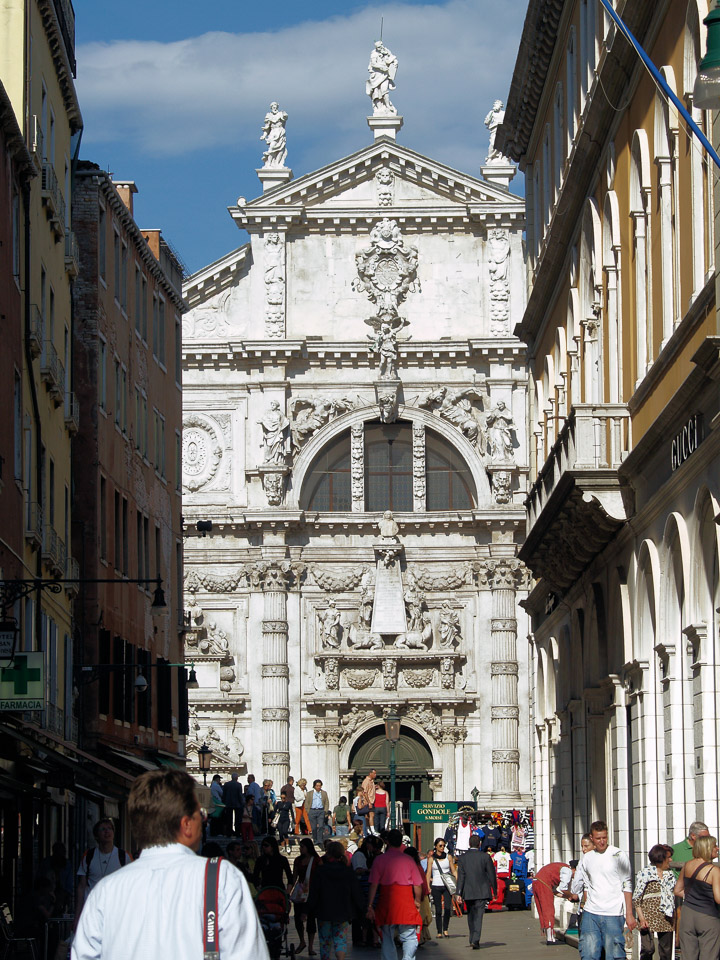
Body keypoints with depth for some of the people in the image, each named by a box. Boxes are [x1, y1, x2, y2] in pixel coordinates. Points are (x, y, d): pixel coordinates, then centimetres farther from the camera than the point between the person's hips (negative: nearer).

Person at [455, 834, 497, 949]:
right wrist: (494, 890, 10)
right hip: (482, 892, -2)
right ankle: (475, 940, -18)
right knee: (478, 915, -5)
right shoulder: (485, 857, -5)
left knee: (471, 916, 15)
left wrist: (459, 893, -4)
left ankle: (473, 940, 21)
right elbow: (491, 875, 0)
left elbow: (460, 877, -3)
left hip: (468, 892, 2)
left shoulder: (463, 858, 0)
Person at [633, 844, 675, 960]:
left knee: (666, 951, 3)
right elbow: (636, 897, -6)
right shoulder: (645, 873, -3)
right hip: (649, 915, -5)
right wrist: (641, 918, -14)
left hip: (665, 917, 5)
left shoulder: (670, 874, 14)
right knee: (648, 948, -14)